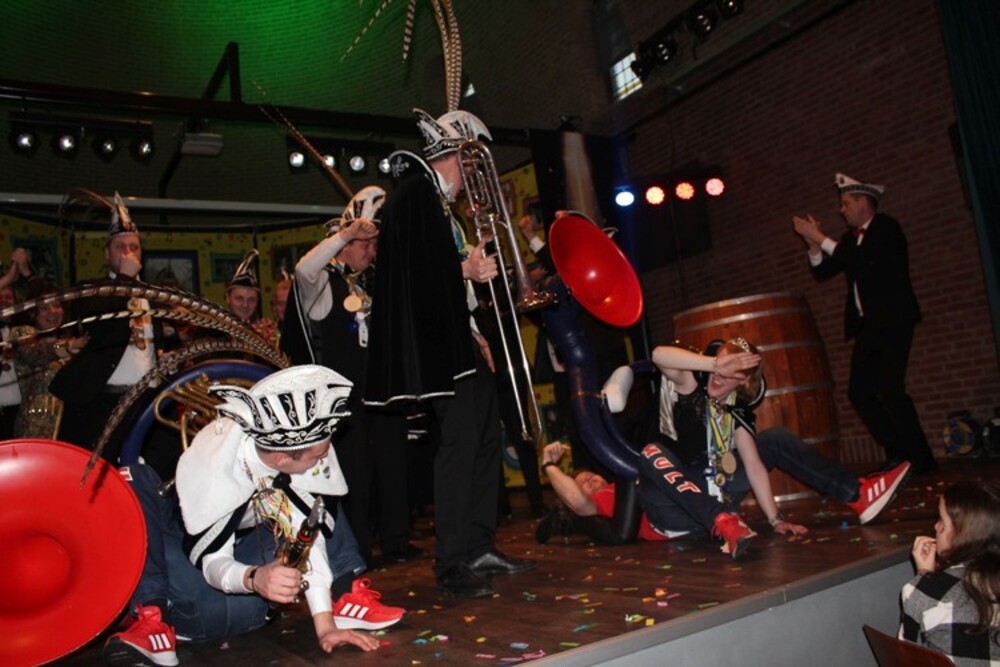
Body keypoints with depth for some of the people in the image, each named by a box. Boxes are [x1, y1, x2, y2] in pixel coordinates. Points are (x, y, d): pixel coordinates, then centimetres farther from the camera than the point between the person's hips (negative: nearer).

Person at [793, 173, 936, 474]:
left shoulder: (886, 228, -5)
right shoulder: (850, 238, 16)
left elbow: (864, 260, -22)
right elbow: (822, 271, 12)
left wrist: (821, 238, -18)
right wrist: (813, 244, -2)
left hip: (892, 321, -7)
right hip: (867, 325, 7)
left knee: (890, 389, -15)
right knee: (859, 392, 1)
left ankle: (921, 459, -1)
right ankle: (897, 453, 12)